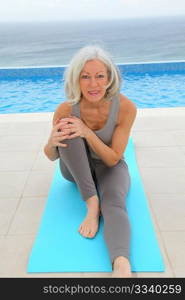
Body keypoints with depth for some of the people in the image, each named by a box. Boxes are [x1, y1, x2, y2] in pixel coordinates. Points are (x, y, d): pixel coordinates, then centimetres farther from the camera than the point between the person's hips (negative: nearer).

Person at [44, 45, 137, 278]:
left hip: (110, 167, -1)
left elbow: (113, 159, -21)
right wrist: (52, 141, -36)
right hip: (76, 169, 2)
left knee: (114, 204, -35)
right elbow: (52, 156, -11)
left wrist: (87, 132, -37)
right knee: (66, 131, -30)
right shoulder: (66, 109, -22)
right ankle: (92, 204, -29)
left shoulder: (126, 107, -25)